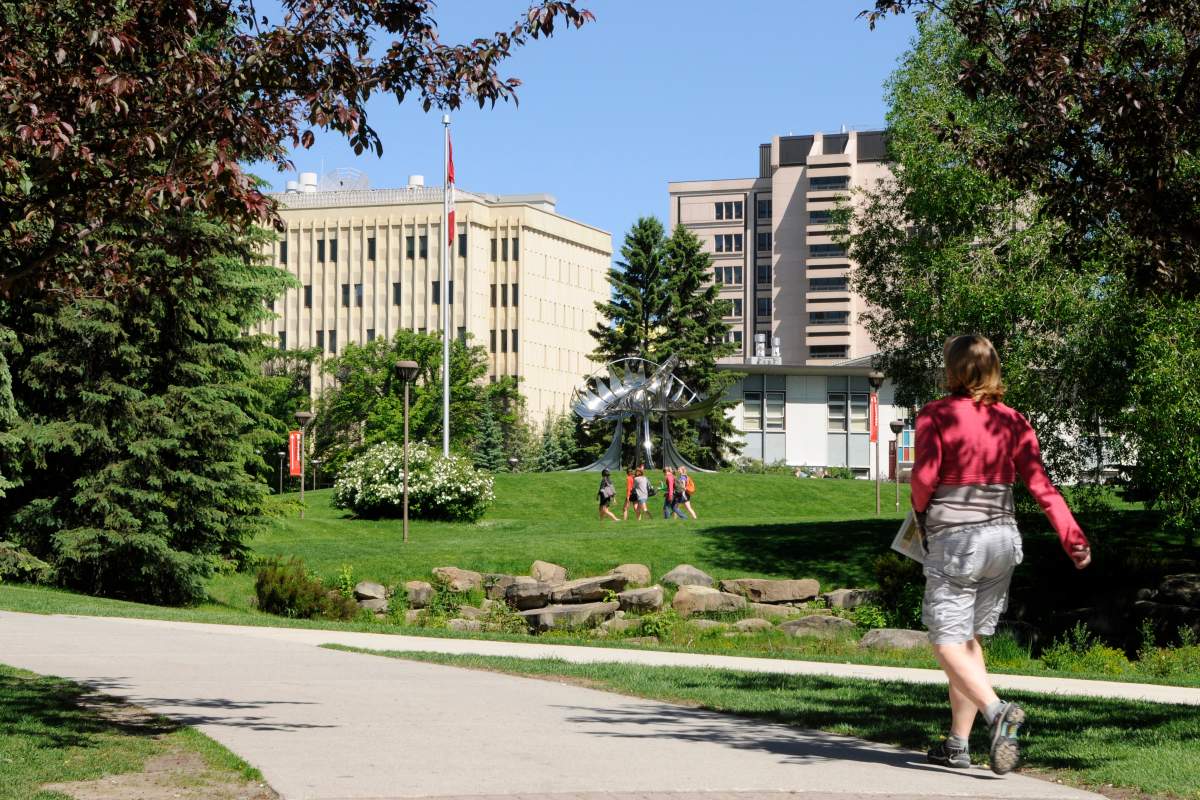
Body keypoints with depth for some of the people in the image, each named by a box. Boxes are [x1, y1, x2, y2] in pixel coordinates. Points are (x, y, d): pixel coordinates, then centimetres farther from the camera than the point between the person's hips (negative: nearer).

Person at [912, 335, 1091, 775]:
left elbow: (925, 476, -16)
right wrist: (1072, 536, -5)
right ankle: (958, 743, 18)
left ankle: (997, 711, -29)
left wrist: (920, 509, 5)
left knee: (948, 645, -4)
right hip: (1002, 537, 6)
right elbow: (1040, 482, -2)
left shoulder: (936, 414, -7)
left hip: (954, 538, -6)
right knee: (970, 639, 16)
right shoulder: (1012, 421, 6)